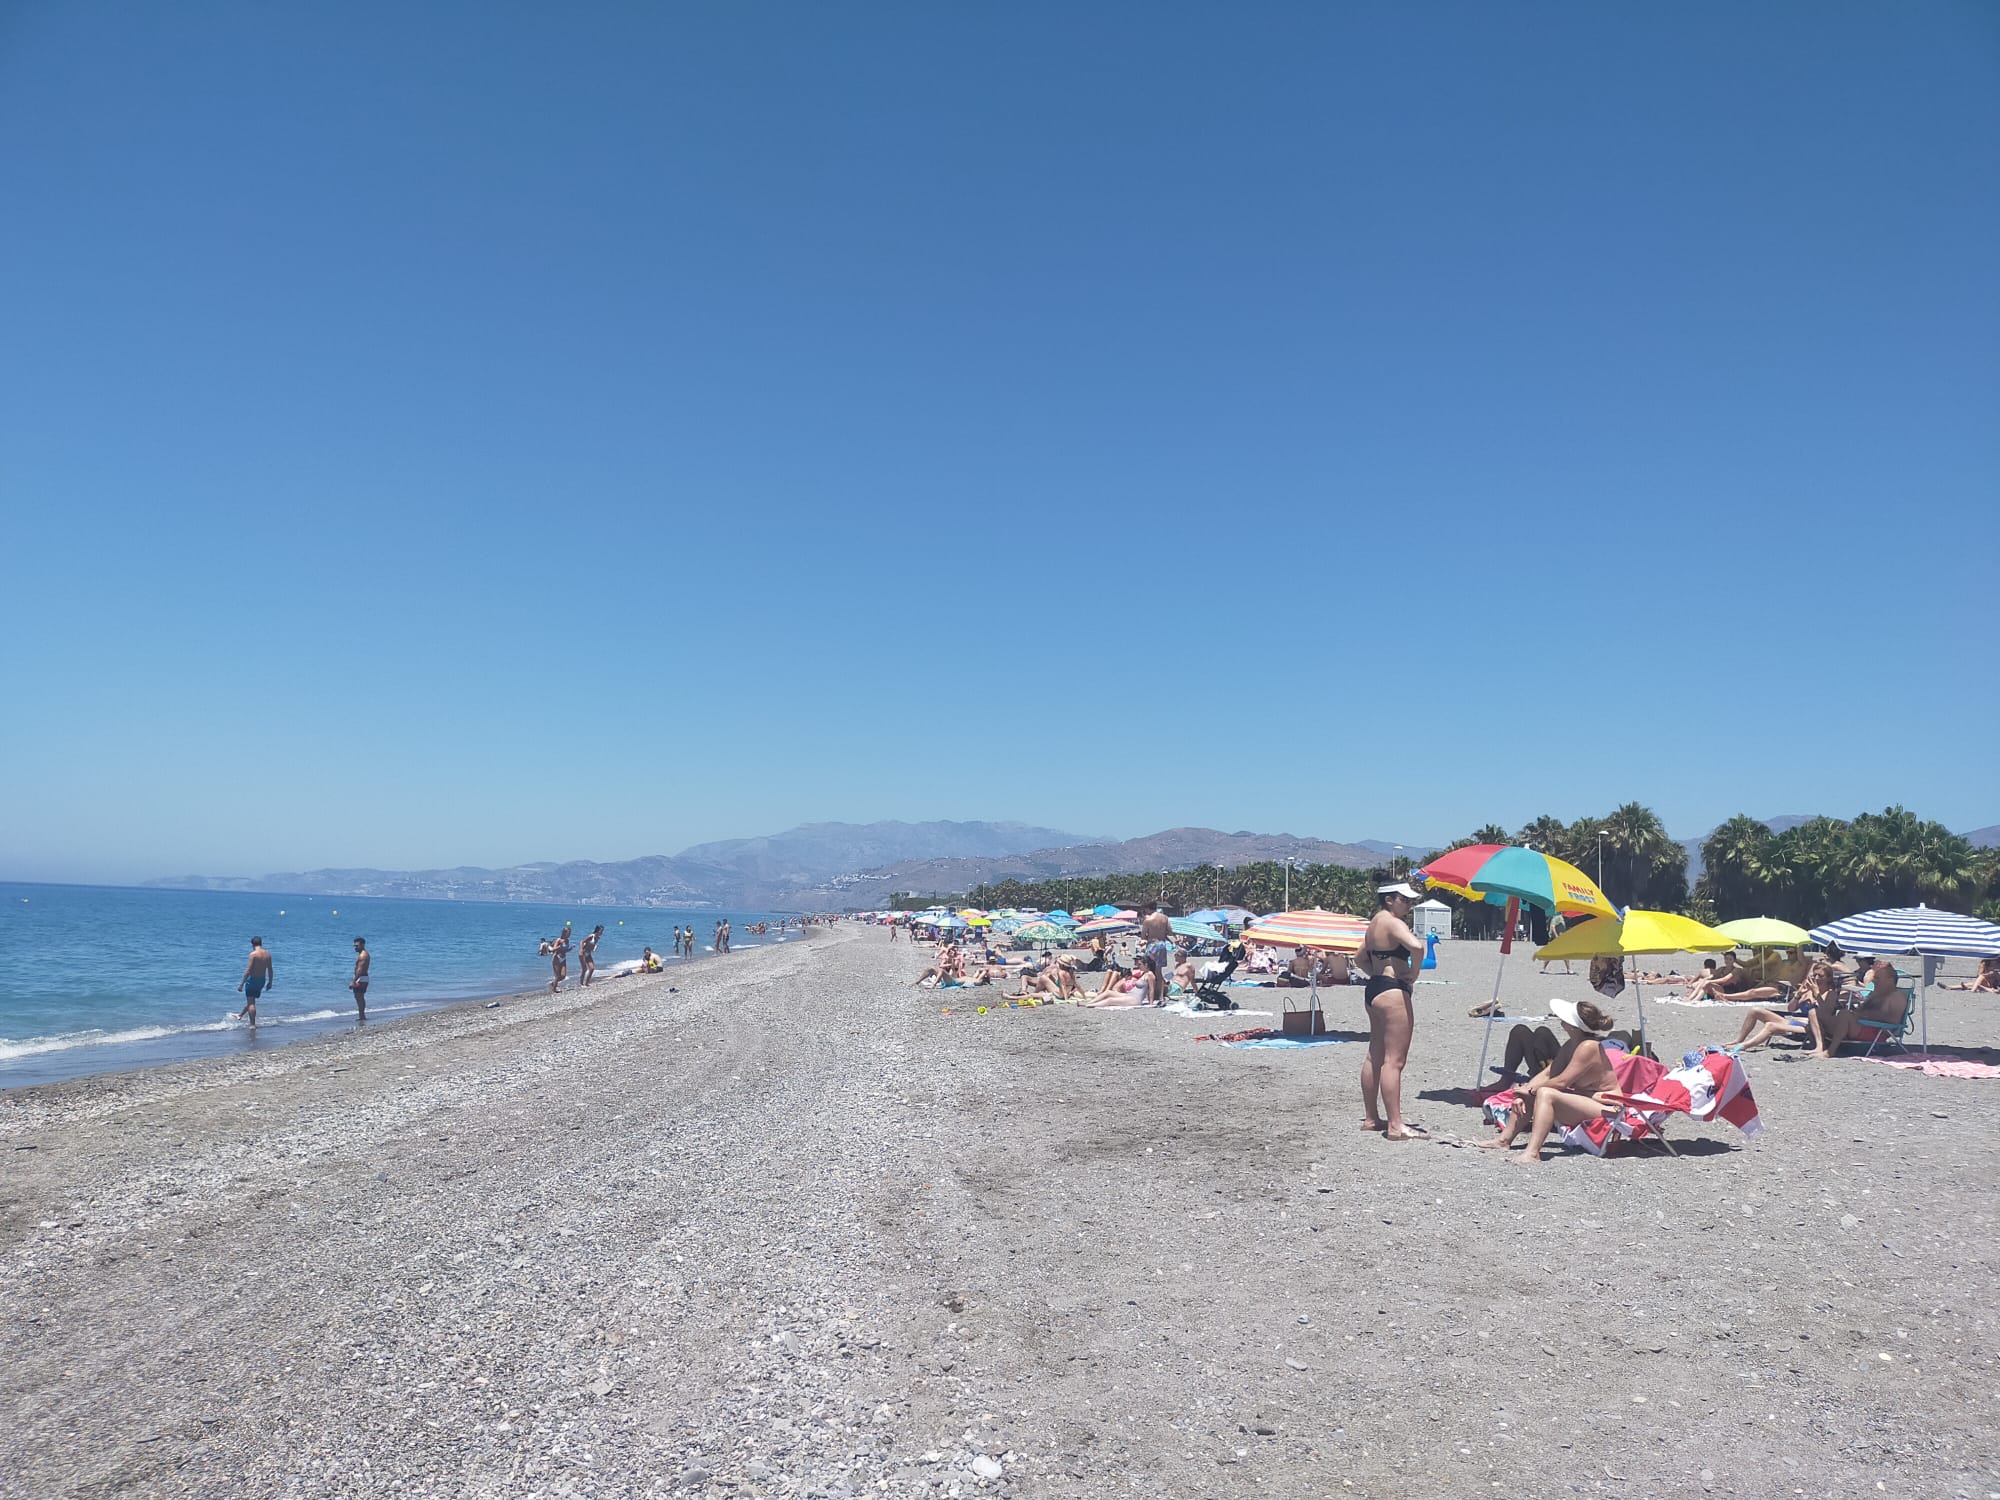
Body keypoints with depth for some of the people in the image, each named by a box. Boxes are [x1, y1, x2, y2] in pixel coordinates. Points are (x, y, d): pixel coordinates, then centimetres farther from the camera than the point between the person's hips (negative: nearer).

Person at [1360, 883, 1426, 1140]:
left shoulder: (1375, 922, 16)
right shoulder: (1393, 923, -14)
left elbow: (1362, 958, 27)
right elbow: (1416, 947, -32)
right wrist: (1413, 974, -16)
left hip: (1374, 988, 10)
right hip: (1393, 991, -10)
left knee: (1375, 1056, 15)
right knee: (1394, 1060, -9)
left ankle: (1371, 1118, 23)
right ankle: (1395, 1126, -9)